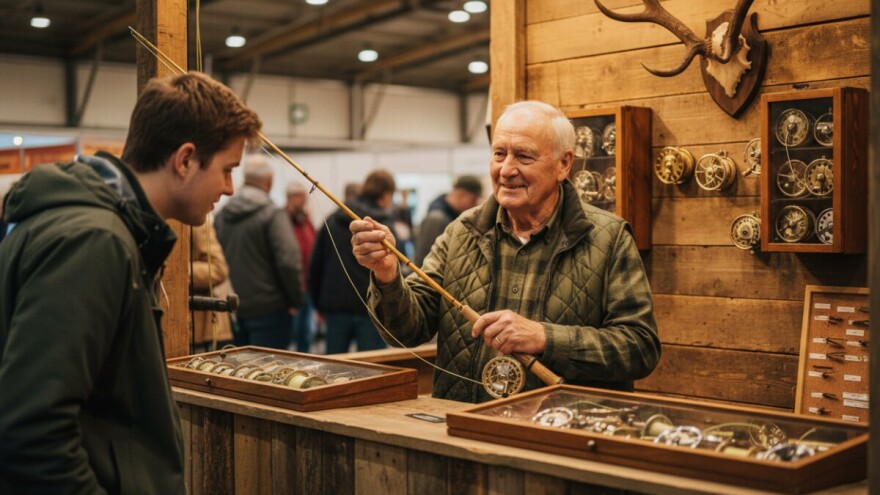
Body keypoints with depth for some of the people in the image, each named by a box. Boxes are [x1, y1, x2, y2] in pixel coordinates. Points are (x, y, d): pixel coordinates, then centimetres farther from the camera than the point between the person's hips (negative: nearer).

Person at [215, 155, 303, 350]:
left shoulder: (221, 215, 7)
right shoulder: (273, 214, -13)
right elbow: (289, 262, -19)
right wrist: (295, 301, -7)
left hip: (231, 310, 6)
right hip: (268, 309, -6)